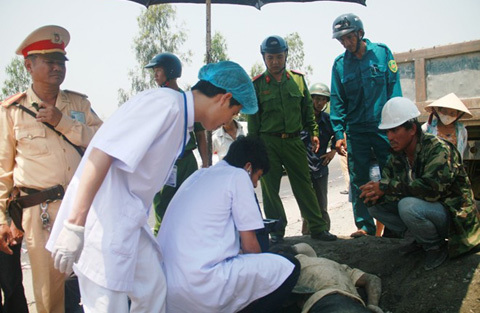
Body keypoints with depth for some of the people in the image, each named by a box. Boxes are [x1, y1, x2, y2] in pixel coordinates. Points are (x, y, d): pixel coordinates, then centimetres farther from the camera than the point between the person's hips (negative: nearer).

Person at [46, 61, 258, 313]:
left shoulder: (182, 120, 13)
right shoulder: (165, 103, -17)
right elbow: (102, 153, -25)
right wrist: (75, 225, -28)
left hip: (130, 221, 9)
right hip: (103, 218, -9)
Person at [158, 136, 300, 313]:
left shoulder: (198, 176, 22)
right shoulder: (239, 176, 1)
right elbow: (249, 245, -1)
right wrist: (260, 272, 21)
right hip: (200, 288, -9)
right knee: (288, 268, 4)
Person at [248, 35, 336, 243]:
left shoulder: (298, 79, 8)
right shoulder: (257, 84, 2)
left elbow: (308, 109, 15)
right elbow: (253, 118, 3)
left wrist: (313, 132, 8)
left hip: (293, 141, 1)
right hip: (268, 143, -1)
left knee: (304, 186, 3)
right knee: (270, 188, 4)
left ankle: (318, 227, 10)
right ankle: (277, 231, 16)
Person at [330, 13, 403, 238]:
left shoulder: (382, 52, 1)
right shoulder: (339, 64, 5)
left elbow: (394, 88, -1)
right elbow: (337, 101, 6)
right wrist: (339, 133, -2)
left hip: (384, 127, -2)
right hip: (356, 130, 2)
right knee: (358, 180, 4)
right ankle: (365, 225, 14)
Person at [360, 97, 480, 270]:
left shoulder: (438, 149, -22)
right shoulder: (397, 155, 2)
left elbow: (431, 188, -35)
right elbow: (386, 181, 3)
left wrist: (386, 187, -34)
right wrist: (376, 193, -23)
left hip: (454, 214, -8)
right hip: (423, 206, 8)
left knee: (408, 206, -35)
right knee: (375, 205, -5)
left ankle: (436, 246, -7)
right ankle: (421, 240, 6)